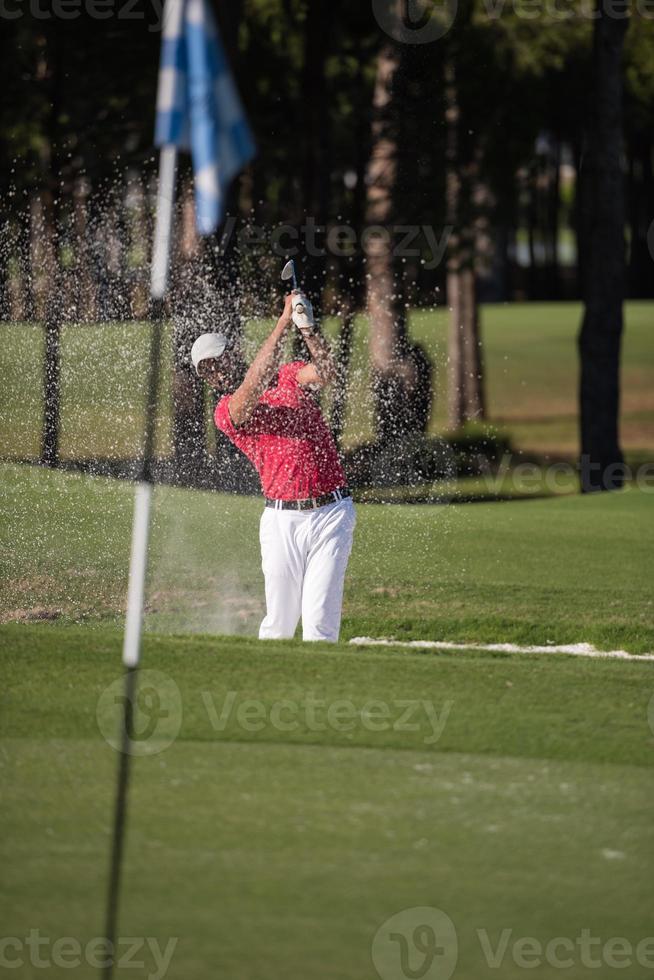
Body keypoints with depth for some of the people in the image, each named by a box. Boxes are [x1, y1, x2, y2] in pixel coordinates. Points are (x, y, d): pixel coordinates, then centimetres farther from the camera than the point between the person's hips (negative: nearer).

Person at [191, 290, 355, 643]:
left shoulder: (288, 375, 11)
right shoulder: (226, 412, 3)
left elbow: (325, 372, -10)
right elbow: (253, 386, -17)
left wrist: (308, 327, -28)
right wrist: (284, 322, -21)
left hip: (331, 512, 0)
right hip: (281, 520, 0)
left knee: (320, 618, -8)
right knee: (279, 621, 1)